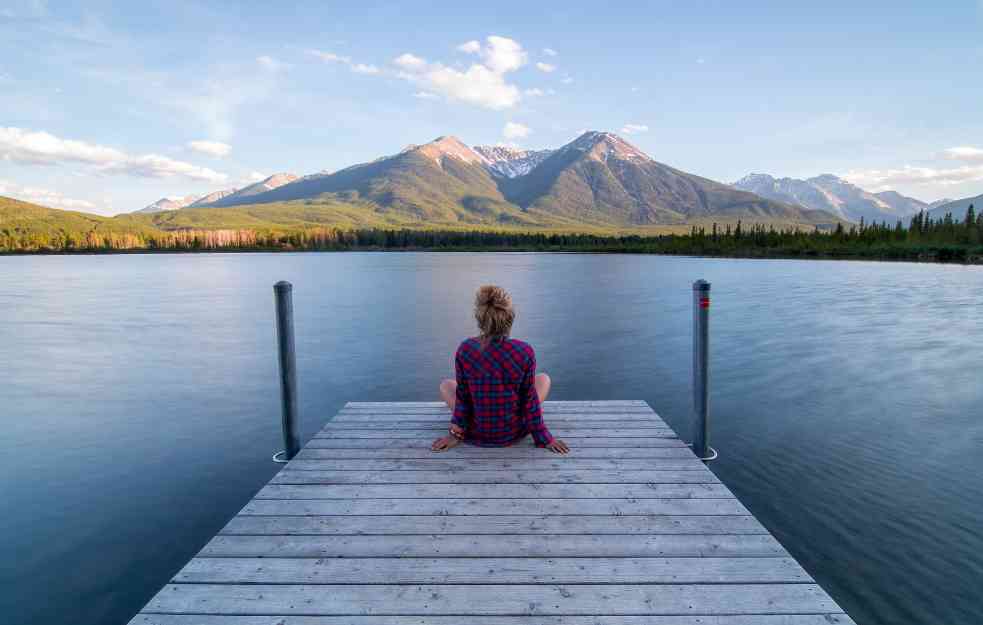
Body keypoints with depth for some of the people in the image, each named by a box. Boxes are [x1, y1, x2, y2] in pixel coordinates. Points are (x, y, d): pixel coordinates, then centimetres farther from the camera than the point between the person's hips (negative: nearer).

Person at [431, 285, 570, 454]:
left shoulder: (465, 350, -18)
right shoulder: (525, 352, -20)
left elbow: (462, 396, -8)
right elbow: (529, 399, -11)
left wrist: (455, 434, 6)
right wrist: (544, 438, 2)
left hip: (475, 434, 1)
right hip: (513, 433, 0)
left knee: (445, 385, 27)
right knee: (544, 379, 22)